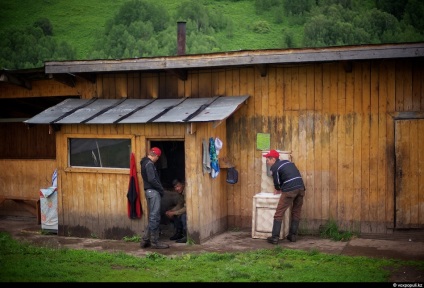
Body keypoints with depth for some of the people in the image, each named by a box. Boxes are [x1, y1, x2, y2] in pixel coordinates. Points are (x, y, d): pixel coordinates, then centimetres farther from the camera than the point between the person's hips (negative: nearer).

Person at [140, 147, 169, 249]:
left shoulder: (145, 162, 17)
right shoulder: (149, 164, -14)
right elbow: (152, 179, -23)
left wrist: (159, 188, 13)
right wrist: (161, 189, -11)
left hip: (149, 191, 10)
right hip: (153, 192, -10)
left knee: (152, 217, 15)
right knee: (155, 217, -5)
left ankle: (145, 240, 16)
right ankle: (155, 241, 0)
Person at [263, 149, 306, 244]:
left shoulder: (274, 167, 4)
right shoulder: (287, 162, 25)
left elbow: (277, 183, 7)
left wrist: (278, 190, 30)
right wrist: (280, 188, 32)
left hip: (290, 190, -7)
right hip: (301, 187, 7)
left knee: (279, 213, 0)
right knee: (296, 213, 17)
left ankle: (275, 237, -3)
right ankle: (292, 236, 19)